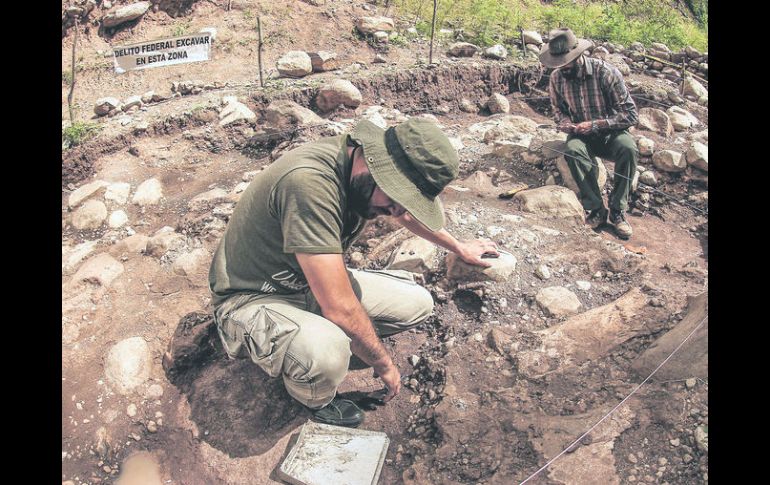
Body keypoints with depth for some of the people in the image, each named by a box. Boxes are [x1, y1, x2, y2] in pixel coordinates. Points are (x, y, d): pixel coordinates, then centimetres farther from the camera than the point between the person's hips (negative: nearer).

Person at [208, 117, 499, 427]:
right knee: (326, 354, -37)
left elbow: (405, 213, 16)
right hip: (254, 300, -7)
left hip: (314, 283, 7)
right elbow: (340, 308, -33)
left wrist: (459, 247, 29)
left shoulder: (360, 169, -9)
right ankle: (317, 400, -1)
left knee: (417, 305, -3)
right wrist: (384, 364, -15)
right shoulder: (310, 181, -36)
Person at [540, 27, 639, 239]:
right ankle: (596, 209, -26)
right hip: (581, 135, 2)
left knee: (628, 148, -35)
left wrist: (595, 124, -25)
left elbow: (631, 114, -16)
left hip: (610, 133, -2)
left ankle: (618, 211, -22)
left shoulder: (606, 72, -17)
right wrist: (569, 125, -16)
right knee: (572, 149, -33)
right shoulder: (557, 77, -6)